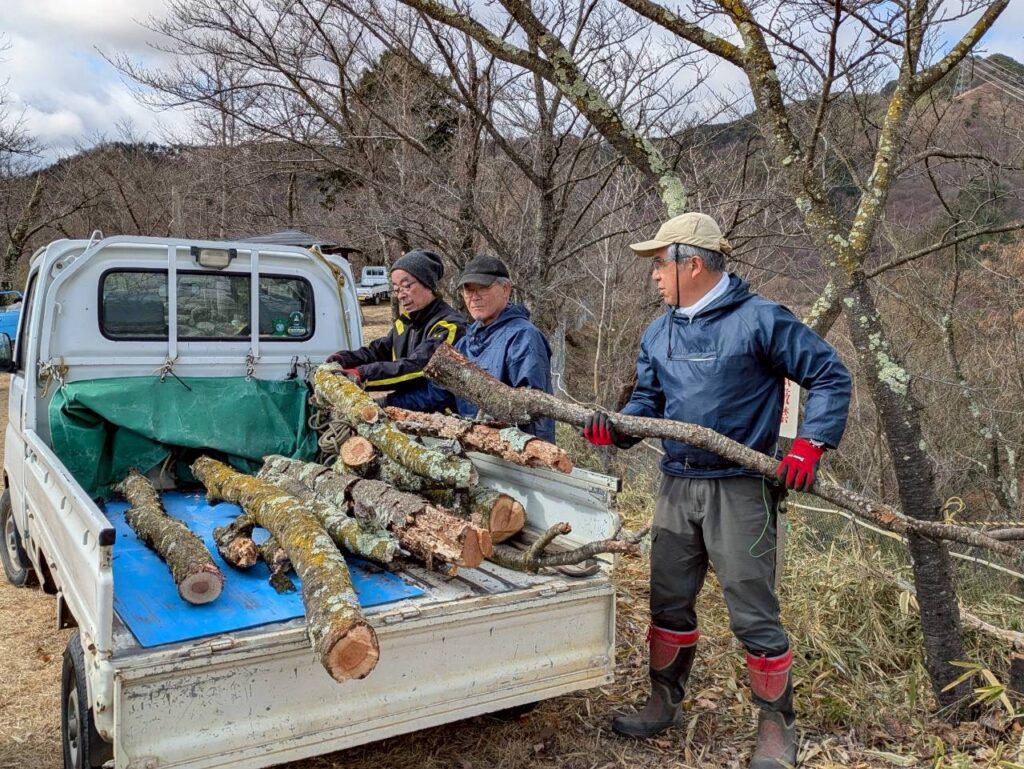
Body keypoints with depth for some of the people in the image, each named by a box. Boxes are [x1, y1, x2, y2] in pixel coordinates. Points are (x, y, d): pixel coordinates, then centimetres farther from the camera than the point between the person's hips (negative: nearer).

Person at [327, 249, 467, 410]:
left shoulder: (449, 325, -15)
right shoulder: (406, 320, 14)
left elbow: (418, 367, -25)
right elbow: (381, 349, 19)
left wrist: (363, 375, -31)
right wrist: (345, 358, -1)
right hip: (404, 401, 7)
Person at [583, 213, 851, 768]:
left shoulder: (760, 320, -10)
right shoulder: (658, 333, 10)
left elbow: (830, 376, -6)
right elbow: (647, 401, 14)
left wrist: (810, 446, -16)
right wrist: (616, 430, -6)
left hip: (741, 488, -6)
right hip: (677, 485, 6)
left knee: (752, 613, 0)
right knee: (669, 602, 15)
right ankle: (663, 703, 33)